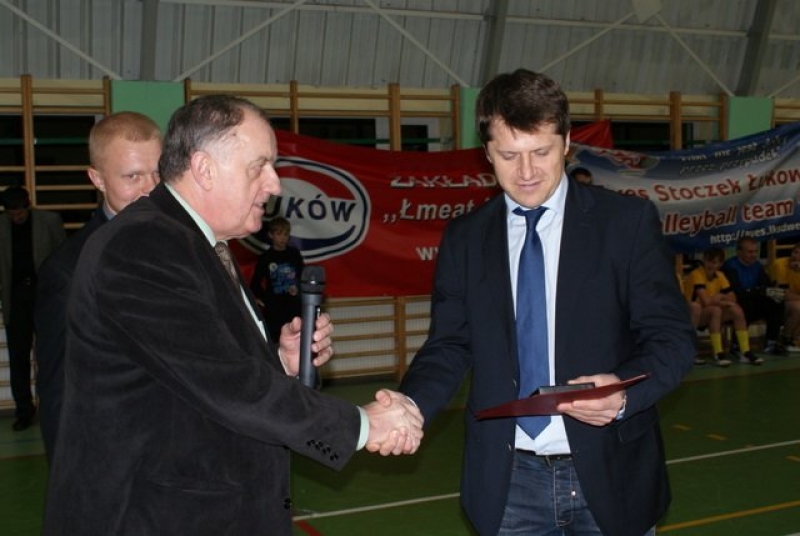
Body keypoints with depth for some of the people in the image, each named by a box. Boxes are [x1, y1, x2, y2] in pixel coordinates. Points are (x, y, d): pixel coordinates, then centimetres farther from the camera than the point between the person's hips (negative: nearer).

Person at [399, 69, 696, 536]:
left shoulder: (628, 222, -4)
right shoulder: (464, 238, 4)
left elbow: (672, 336, -5)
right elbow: (450, 347, 4)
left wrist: (625, 392, -25)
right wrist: (408, 408, -16)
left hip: (609, 475, -2)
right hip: (509, 481, 2)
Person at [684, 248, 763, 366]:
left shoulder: (719, 276, 3)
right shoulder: (696, 274, -20)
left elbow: (733, 298, 2)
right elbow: (706, 301, -29)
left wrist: (721, 297, -17)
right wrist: (724, 302, -15)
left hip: (711, 315, 7)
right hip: (691, 316, -7)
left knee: (737, 310, -14)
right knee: (715, 309, -34)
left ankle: (746, 352, -14)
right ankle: (718, 354, -31)